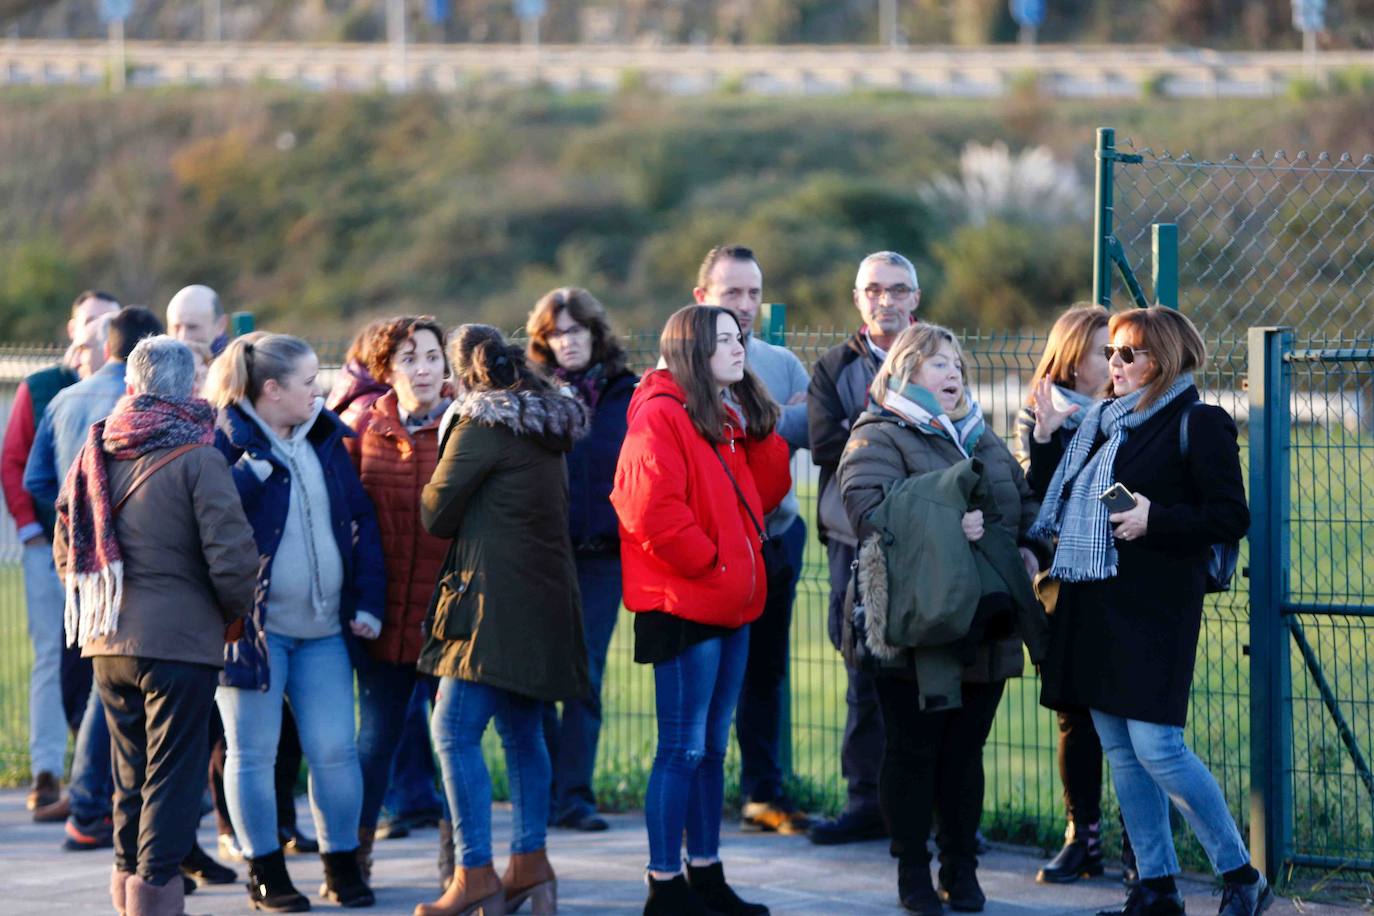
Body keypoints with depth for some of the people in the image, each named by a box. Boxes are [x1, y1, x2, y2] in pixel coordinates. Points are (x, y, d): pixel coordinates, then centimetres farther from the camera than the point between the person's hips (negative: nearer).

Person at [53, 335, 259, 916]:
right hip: (180, 639, -6)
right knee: (174, 773, 0)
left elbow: (65, 551, 13)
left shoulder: (94, 453, 6)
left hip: (105, 640, 6)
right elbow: (231, 557, -16)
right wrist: (236, 612, 2)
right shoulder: (197, 459, -12)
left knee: (131, 773, 16)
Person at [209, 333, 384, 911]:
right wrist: (252, 469, -27)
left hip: (324, 627, 5)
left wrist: (368, 602, 5)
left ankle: (342, 868, 14)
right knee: (252, 753, 3)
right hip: (254, 621, -5)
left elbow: (360, 521, 12)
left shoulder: (326, 438, 10)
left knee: (335, 750, 3)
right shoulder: (226, 440, -7)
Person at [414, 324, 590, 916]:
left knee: (454, 731, -9)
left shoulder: (482, 426, -10)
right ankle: (530, 863, 19)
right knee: (522, 731, 15)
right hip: (546, 596, 9)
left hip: (495, 596, -9)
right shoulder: (546, 426, 15)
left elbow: (435, 513, -6)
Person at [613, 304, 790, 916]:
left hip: (728, 604, 9)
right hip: (681, 606, -9)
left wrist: (761, 431, 2)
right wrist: (706, 563, -16)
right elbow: (650, 509, -23)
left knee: (711, 746, 15)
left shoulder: (728, 418, 16)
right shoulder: (661, 414, -13)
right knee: (683, 748, -6)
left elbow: (761, 495, 14)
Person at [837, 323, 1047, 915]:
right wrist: (945, 527, -27)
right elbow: (869, 509, -20)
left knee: (965, 750, 10)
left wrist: (1028, 547, 7)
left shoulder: (983, 439, 19)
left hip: (985, 625, 6)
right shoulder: (878, 438, -4)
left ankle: (961, 868, 19)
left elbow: (1025, 500, 27)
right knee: (913, 750, 1)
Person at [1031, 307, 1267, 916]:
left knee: (1155, 747, -13)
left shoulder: (1198, 425, -6)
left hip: (1154, 608, -8)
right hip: (1095, 603, 8)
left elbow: (1230, 518, -11)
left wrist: (1153, 520, -19)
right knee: (1119, 749, 7)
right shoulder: (1103, 422, 17)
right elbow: (1065, 498, 28)